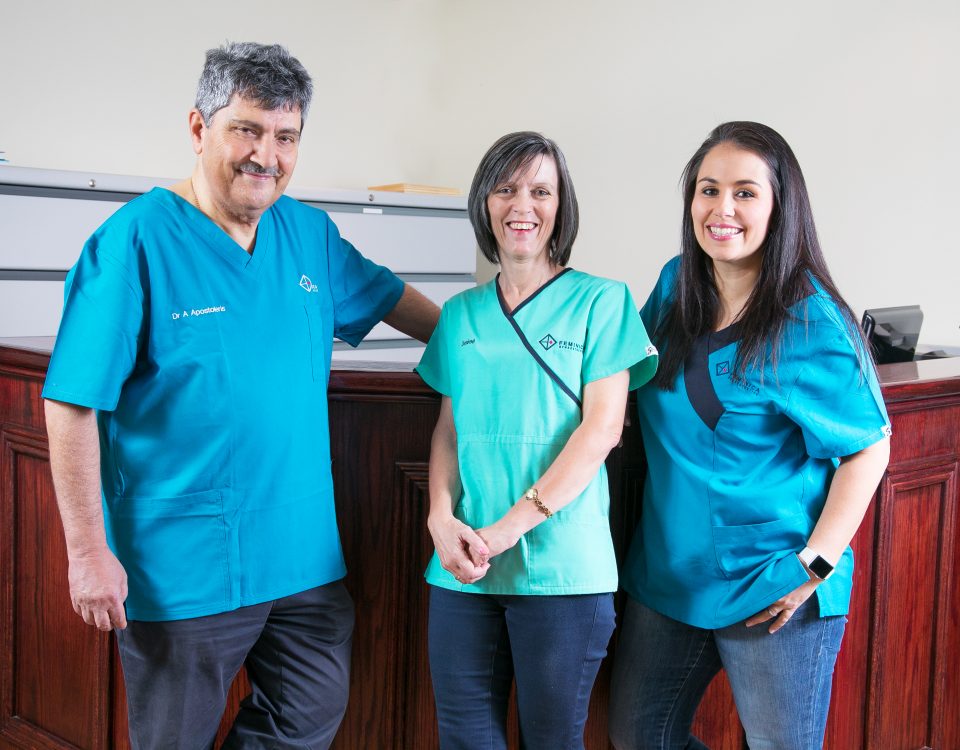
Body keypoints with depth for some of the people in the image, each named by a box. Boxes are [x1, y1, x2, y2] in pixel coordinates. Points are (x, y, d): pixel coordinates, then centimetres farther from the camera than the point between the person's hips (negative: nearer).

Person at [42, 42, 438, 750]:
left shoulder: (310, 233, 4)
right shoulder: (135, 239, -14)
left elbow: (386, 294, 23)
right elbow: (72, 404, -15)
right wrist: (88, 550, -16)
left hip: (304, 552, 6)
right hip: (184, 565, -5)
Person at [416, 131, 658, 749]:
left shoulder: (600, 302, -1)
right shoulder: (461, 314, 13)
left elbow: (602, 428, -8)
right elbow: (448, 429, 14)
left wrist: (507, 528, -15)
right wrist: (442, 517, -5)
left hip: (561, 568, -3)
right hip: (462, 567, 4)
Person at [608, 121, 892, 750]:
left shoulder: (809, 321, -15)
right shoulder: (676, 284, 3)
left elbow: (869, 447, -12)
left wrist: (815, 565, -17)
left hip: (774, 592, -6)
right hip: (670, 573, 6)